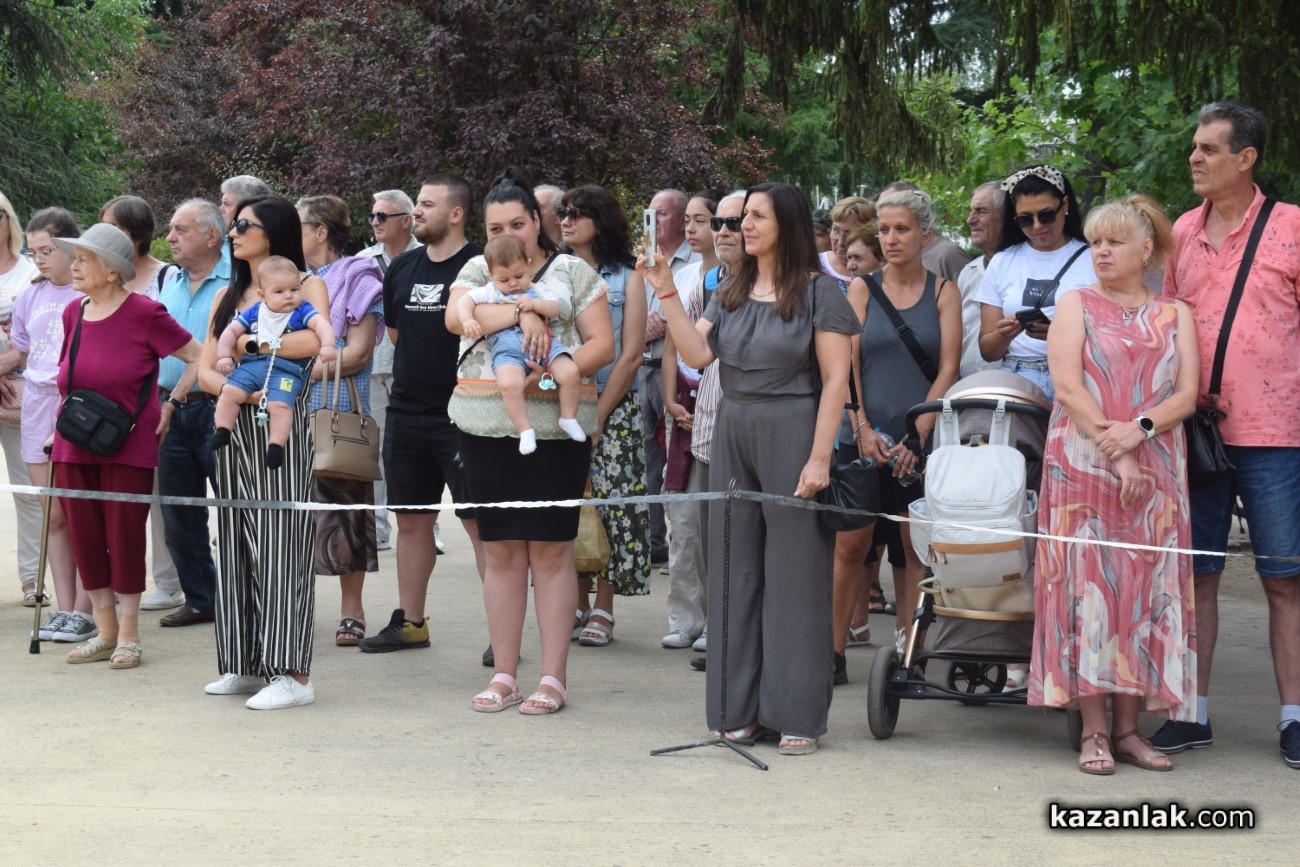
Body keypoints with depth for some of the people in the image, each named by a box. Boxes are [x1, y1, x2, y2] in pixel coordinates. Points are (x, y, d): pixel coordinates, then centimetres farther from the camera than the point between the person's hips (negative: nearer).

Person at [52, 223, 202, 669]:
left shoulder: (144, 313, -10)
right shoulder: (73, 313, 8)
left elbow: (199, 358, -7)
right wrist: (63, 425, 15)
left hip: (128, 448, -6)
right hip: (74, 447, 6)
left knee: (124, 538, 0)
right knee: (84, 539, 7)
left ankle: (129, 636, 13)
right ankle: (105, 632, 19)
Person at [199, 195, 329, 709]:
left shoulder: (306, 284, 1)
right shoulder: (227, 295, 17)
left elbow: (314, 340, -20)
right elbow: (205, 371, 10)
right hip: (231, 423, 6)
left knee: (279, 542, -10)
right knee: (235, 541, 6)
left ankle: (292, 672, -9)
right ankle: (245, 664, 13)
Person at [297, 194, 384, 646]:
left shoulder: (356, 276, -1)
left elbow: (358, 353, -9)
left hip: (340, 410, -6)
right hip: (293, 409, 6)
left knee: (344, 506, 0)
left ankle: (351, 609, 8)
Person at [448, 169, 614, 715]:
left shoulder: (573, 272, 6)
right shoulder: (477, 271, 12)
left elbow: (602, 346, -1)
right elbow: (455, 317, -9)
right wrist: (522, 312, -19)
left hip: (555, 430, -2)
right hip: (488, 430, 2)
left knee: (551, 550, -1)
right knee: (501, 551, 6)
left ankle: (553, 678, 4)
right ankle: (503, 675, 13)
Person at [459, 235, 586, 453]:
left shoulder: (538, 289, 21)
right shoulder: (490, 292, 19)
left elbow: (556, 308, 8)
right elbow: (466, 300, 9)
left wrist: (535, 304, -11)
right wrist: (467, 320, -11)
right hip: (507, 347, -2)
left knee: (570, 372, -21)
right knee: (509, 383, -34)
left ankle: (568, 418, 2)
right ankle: (525, 430, -21)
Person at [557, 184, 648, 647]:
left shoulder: (627, 279, 3)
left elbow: (630, 355, -4)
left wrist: (596, 417, -10)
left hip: (613, 408, -3)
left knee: (611, 501, -6)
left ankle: (602, 608, 2)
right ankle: (576, 604, 11)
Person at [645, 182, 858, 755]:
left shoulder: (817, 290, -4)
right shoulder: (730, 293, 13)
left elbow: (835, 379, -9)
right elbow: (697, 355, 2)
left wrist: (819, 458, -15)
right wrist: (667, 294, -5)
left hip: (791, 434, -6)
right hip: (733, 433, 6)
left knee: (794, 573, -1)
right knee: (736, 572, 8)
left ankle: (796, 715, 6)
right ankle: (740, 709, 16)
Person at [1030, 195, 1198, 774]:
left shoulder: (1175, 315, 14)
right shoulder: (1075, 306, 8)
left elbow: (1188, 394, 4)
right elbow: (1068, 386, -4)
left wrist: (1139, 429, -15)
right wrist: (1114, 454, -13)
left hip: (1156, 470, 2)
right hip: (1083, 465, -2)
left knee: (1145, 585, 0)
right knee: (1088, 582, -6)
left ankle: (1128, 726, 5)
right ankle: (1094, 730, -4)